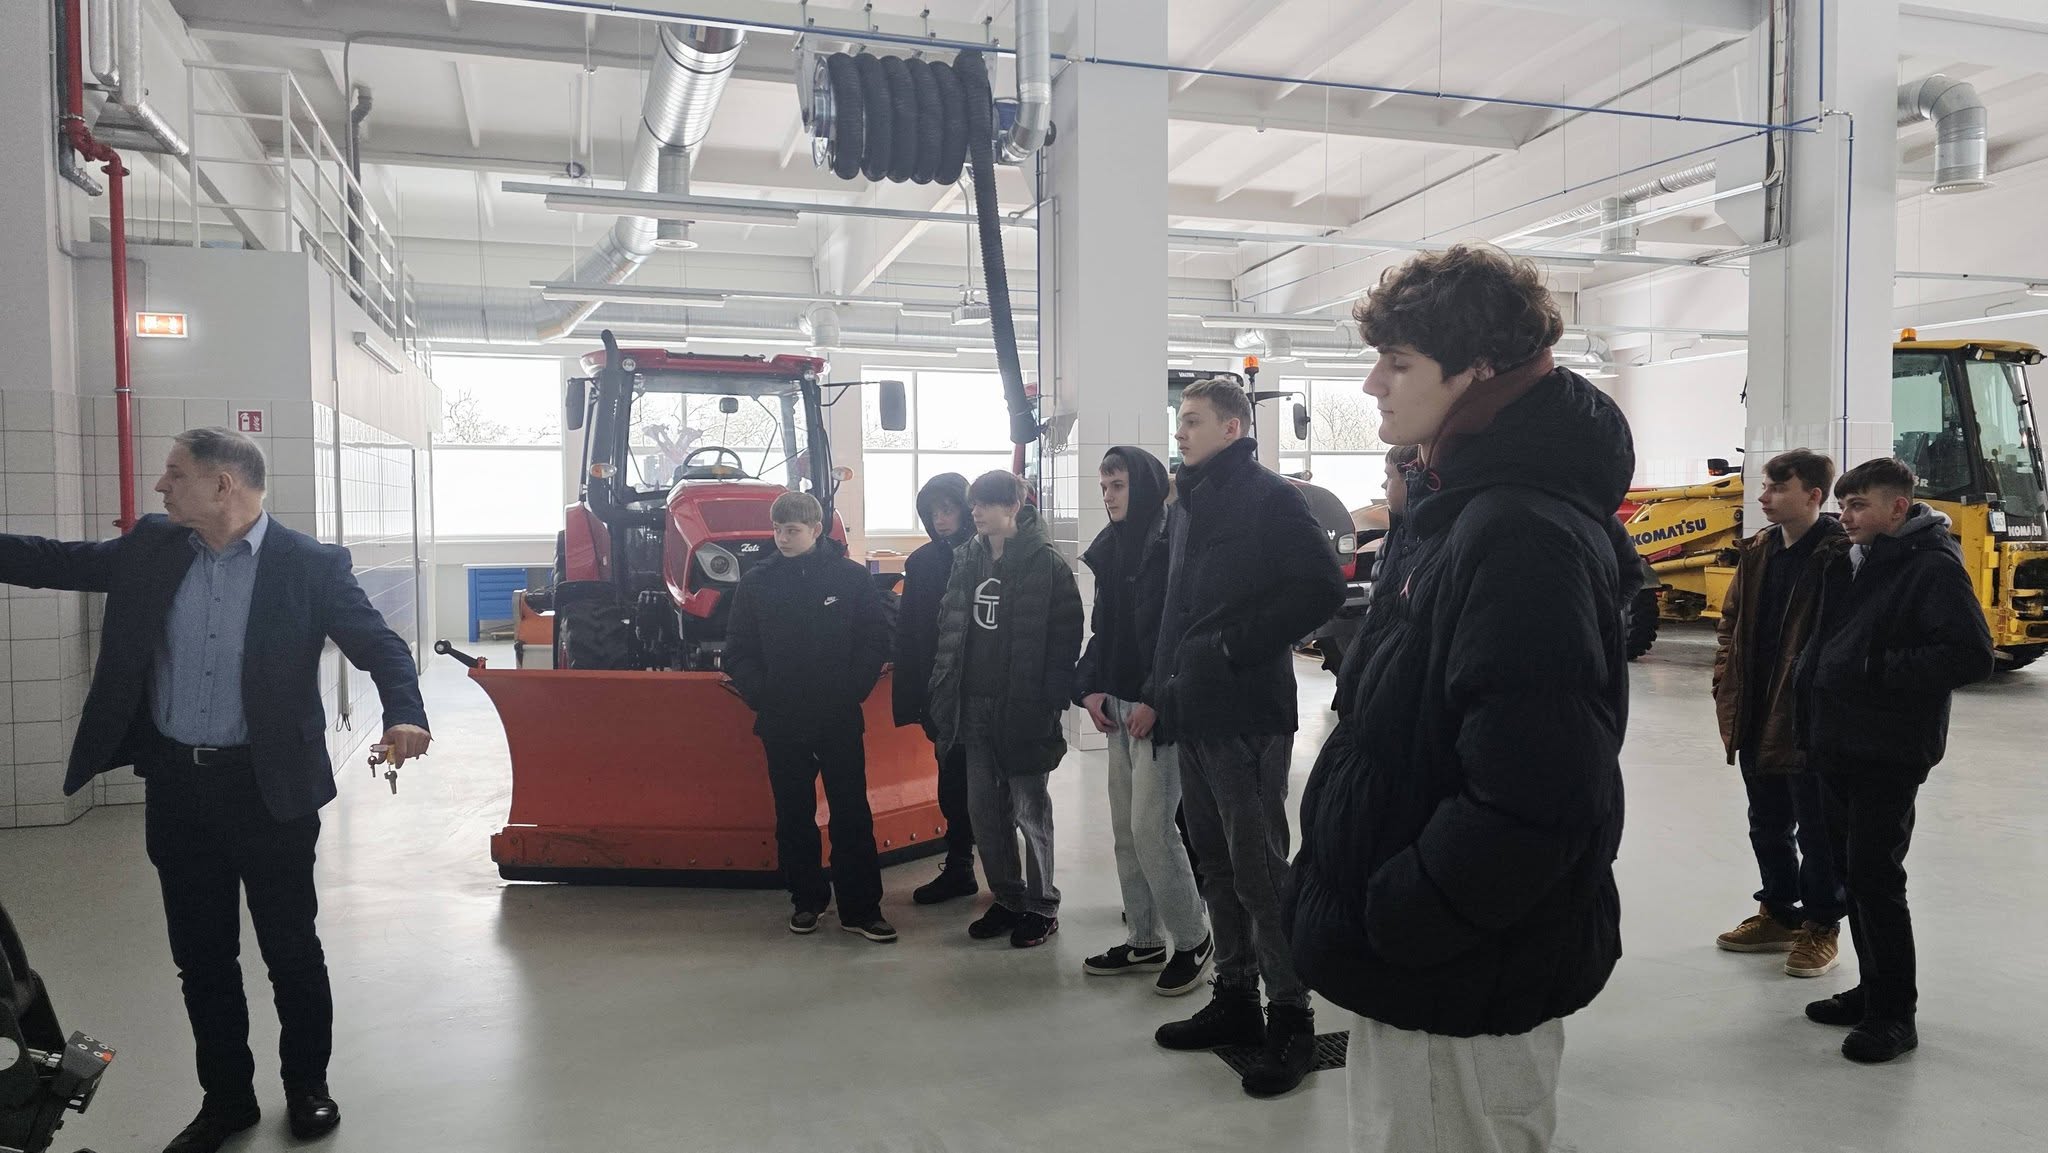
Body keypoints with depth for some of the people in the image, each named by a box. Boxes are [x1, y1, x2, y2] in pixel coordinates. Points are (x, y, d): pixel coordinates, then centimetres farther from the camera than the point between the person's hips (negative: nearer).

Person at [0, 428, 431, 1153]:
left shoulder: (311, 565, -10)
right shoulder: (153, 548, 4)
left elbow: (380, 645, -13)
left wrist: (404, 714, -31)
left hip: (267, 788, -4)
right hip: (175, 786, 5)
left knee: (291, 949, 10)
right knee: (201, 956, 14)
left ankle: (307, 1086, 30)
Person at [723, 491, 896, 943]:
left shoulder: (852, 578, -1)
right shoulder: (756, 583, 3)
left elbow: (875, 643, 0)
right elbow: (738, 653, 5)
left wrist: (849, 694, -10)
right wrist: (762, 696, -8)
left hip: (840, 721, -2)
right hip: (781, 724, 2)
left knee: (853, 815, 1)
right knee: (794, 817, 11)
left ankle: (861, 907, 9)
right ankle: (807, 900, 25)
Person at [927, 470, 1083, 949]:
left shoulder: (1046, 564, -8)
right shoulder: (967, 560, 11)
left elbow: (1064, 638, -12)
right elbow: (949, 630, 13)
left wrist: (1051, 704, -17)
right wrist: (944, 695, 6)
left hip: (1021, 707, -6)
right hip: (974, 706, 6)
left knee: (1030, 809, 4)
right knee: (984, 808, 12)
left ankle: (1041, 906, 18)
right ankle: (1007, 898, 26)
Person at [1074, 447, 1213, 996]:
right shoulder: (1112, 549, 13)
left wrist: (1157, 702, -20)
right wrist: (1090, 688, 4)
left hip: (1159, 710, -8)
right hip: (1118, 705, 8)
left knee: (1150, 827, -8)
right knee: (1125, 827, 12)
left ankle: (1192, 939, 10)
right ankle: (1144, 940, 23)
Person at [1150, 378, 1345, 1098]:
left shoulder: (1267, 498, -9)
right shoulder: (1195, 505, 18)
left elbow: (1322, 588, -18)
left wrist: (1235, 647, -17)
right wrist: (1165, 686, 12)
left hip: (1248, 715, -9)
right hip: (1195, 714, 9)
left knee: (1259, 865, -3)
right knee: (1217, 860, 15)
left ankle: (1290, 1018, 9)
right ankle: (1235, 999, 27)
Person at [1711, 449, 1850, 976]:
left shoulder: (1839, 556, -16)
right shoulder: (1758, 552, 7)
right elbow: (1731, 621, 14)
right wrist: (1728, 690, 7)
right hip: (1757, 719, 7)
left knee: (1816, 830, 8)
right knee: (1768, 825, 19)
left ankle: (1822, 926, 24)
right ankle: (1779, 913, 34)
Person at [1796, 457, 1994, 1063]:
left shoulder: (1933, 566, -13)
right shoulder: (1854, 560, 12)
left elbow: (1973, 657, -21)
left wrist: (1878, 668, -21)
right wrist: (1813, 670, 7)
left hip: (1889, 754, -8)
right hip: (1840, 746, 8)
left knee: (1876, 878, -3)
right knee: (1853, 871, 15)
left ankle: (1895, 1013, 9)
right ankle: (1872, 991, 28)